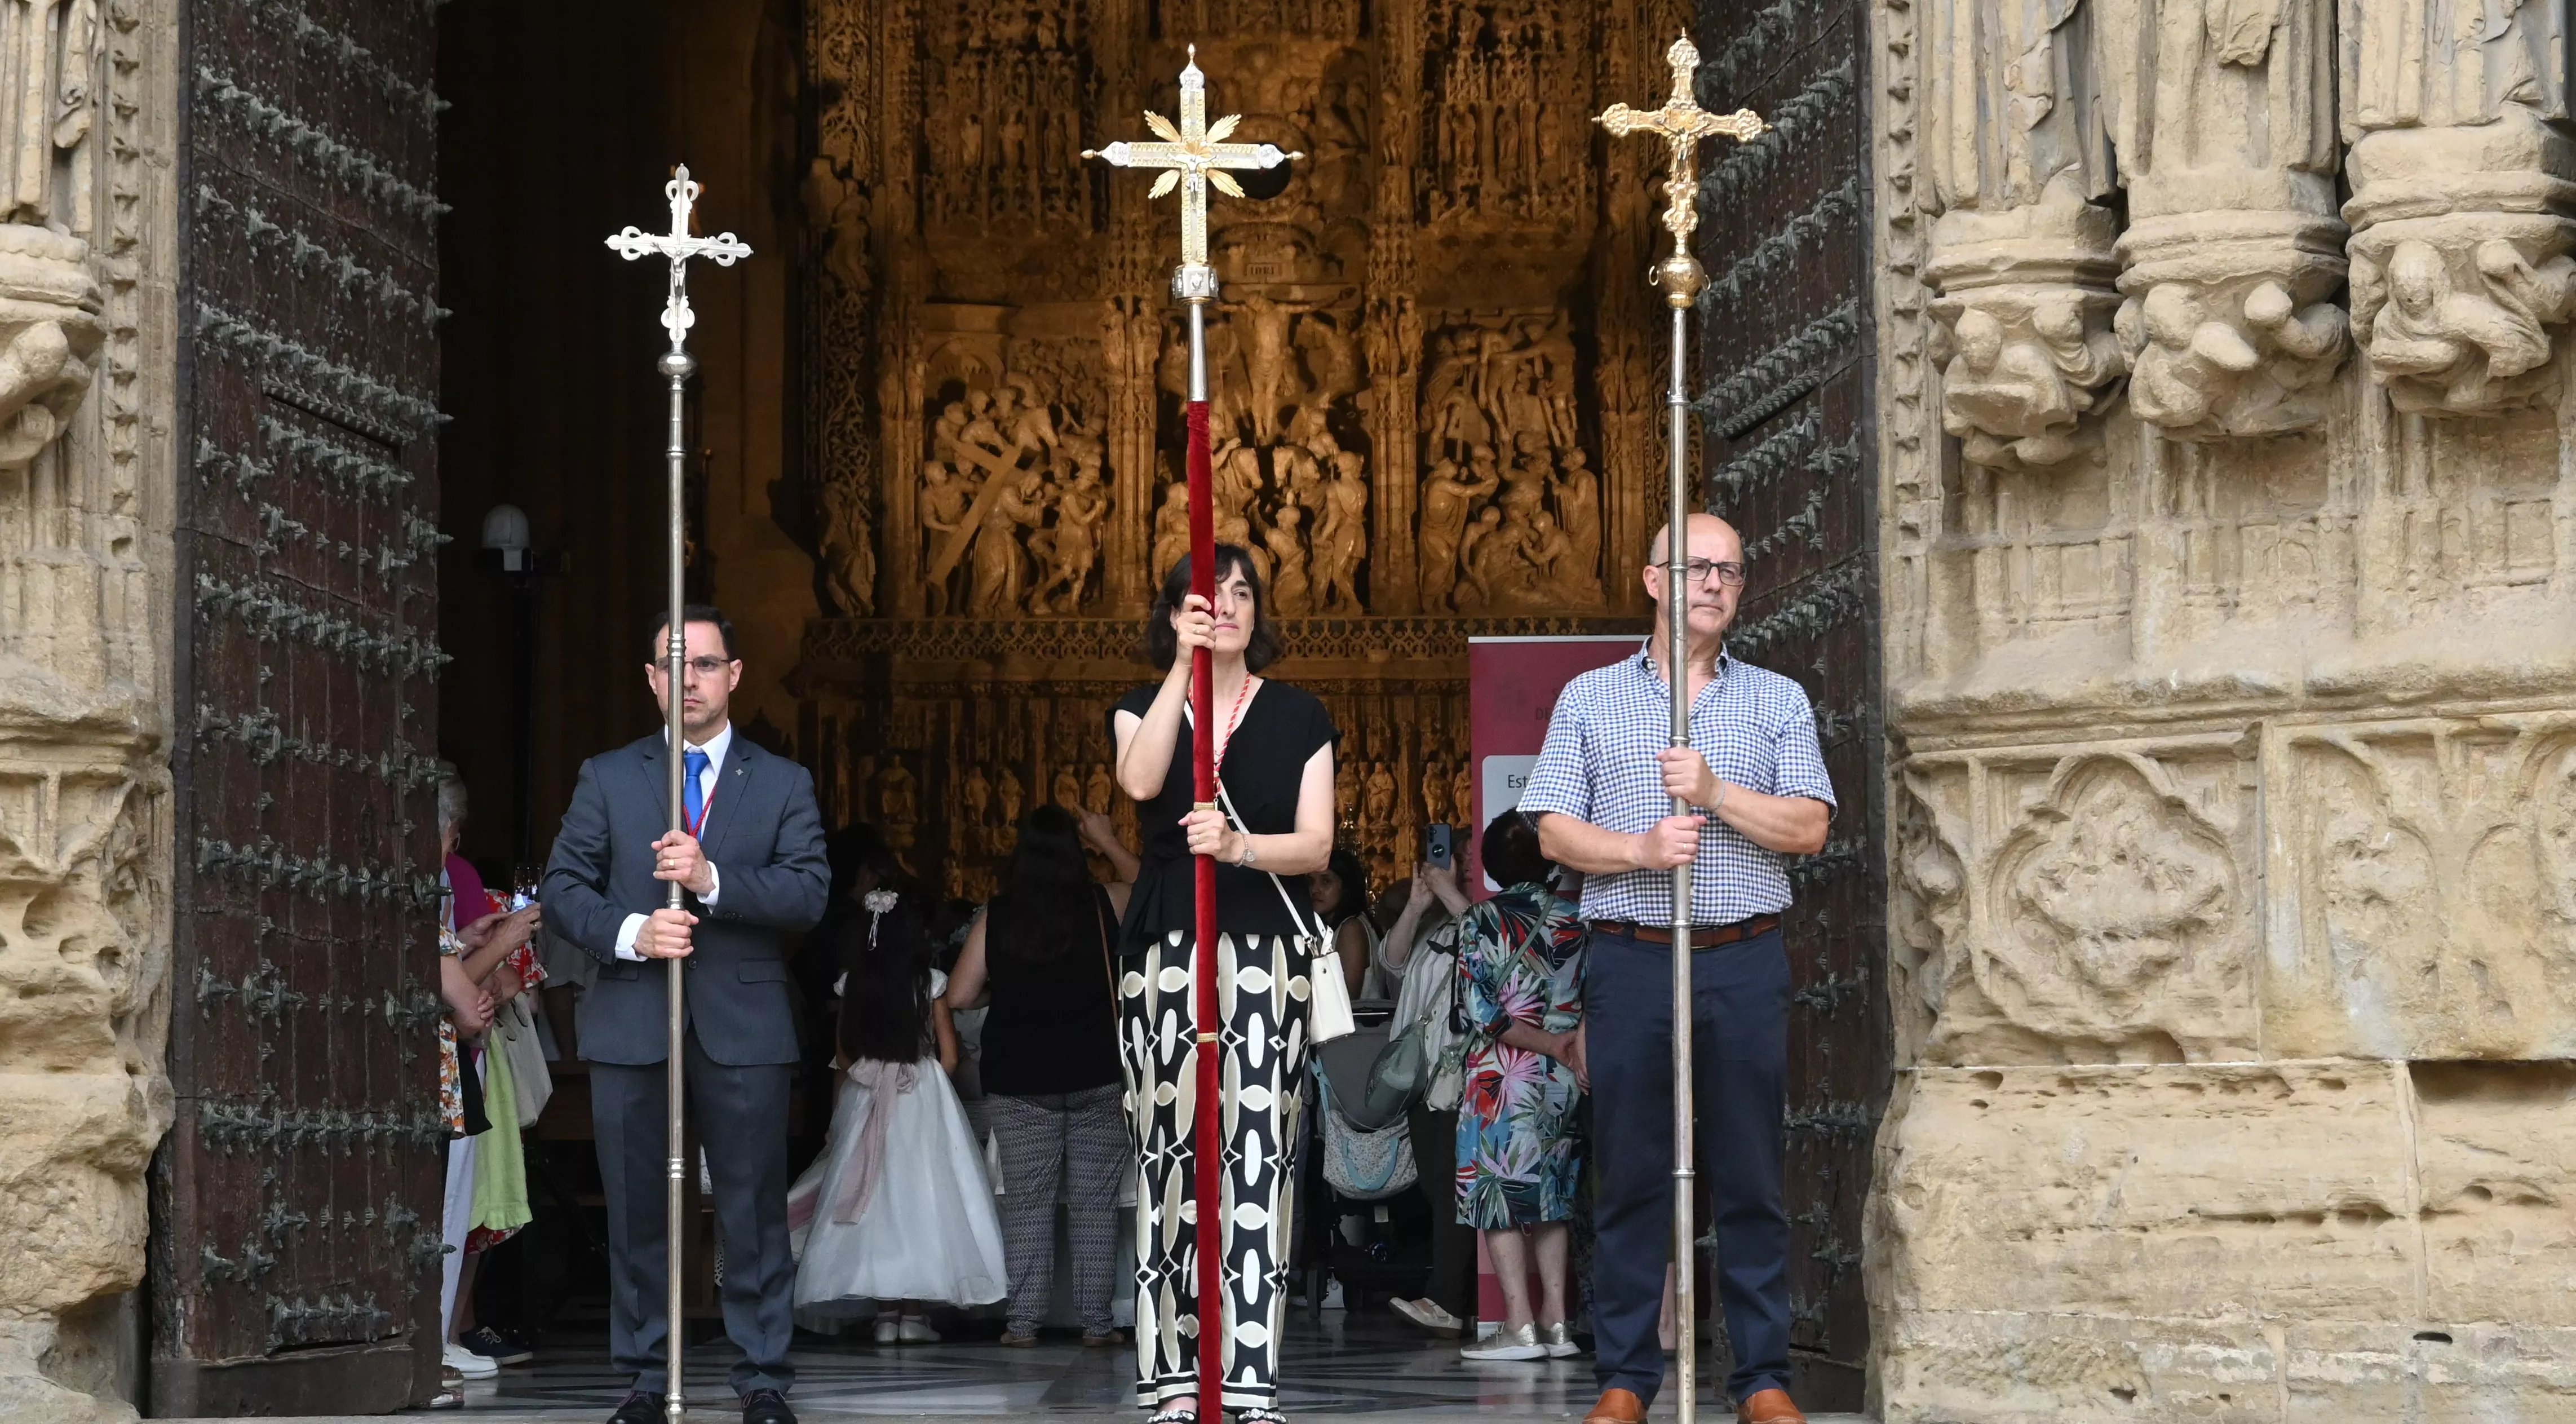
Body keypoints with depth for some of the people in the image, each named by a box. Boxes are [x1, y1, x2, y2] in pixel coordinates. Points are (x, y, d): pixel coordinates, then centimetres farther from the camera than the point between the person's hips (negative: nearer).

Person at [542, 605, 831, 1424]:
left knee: (754, 1213, 0)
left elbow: (810, 893, -4)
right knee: (635, 1212, 5)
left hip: (744, 1026, -1)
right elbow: (565, 888, 5)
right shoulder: (607, 778, 11)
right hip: (631, 1025, 1)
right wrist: (630, 932, -13)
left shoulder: (783, 785, 9)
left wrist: (714, 881, -18)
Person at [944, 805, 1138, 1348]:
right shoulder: (1105, 906, -3)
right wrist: (1108, 842, 28)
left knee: (1026, 1202, 5)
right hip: (1098, 1077, 0)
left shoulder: (996, 918, -3)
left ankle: (1024, 1320, 3)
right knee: (1095, 1202, 4)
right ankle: (1096, 1320, 4)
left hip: (1020, 1079, 0)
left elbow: (959, 995, -2)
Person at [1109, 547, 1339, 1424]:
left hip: (1267, 949, 0)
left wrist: (1239, 845, -20)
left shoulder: (1297, 717, 9)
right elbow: (1139, 781, -15)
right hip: (1164, 949, 0)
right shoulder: (1142, 708, 8)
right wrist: (1184, 668, -19)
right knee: (1169, 1154, -4)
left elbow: (1316, 844, -1)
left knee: (1260, 1156, -7)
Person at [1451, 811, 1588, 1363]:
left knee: (1497, 1195, -1)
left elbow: (1481, 1009, -12)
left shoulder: (1481, 921, -6)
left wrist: (1548, 1044, -9)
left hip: (1501, 1077, -5)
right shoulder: (1574, 921, 5)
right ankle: (1556, 1322, 7)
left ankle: (1520, 1325, -7)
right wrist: (1567, 1045, 4)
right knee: (1550, 1196, 11)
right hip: (1561, 1086, 5)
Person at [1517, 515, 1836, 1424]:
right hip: (1631, 962, 0)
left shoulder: (1777, 701, 11)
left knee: (1751, 1180, 1)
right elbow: (1555, 833, 4)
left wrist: (1715, 793, -12)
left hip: (1744, 965, 0)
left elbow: (1809, 828, 1)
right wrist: (1638, 849, -13)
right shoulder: (1591, 700, 10)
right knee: (1630, 1178, 1)